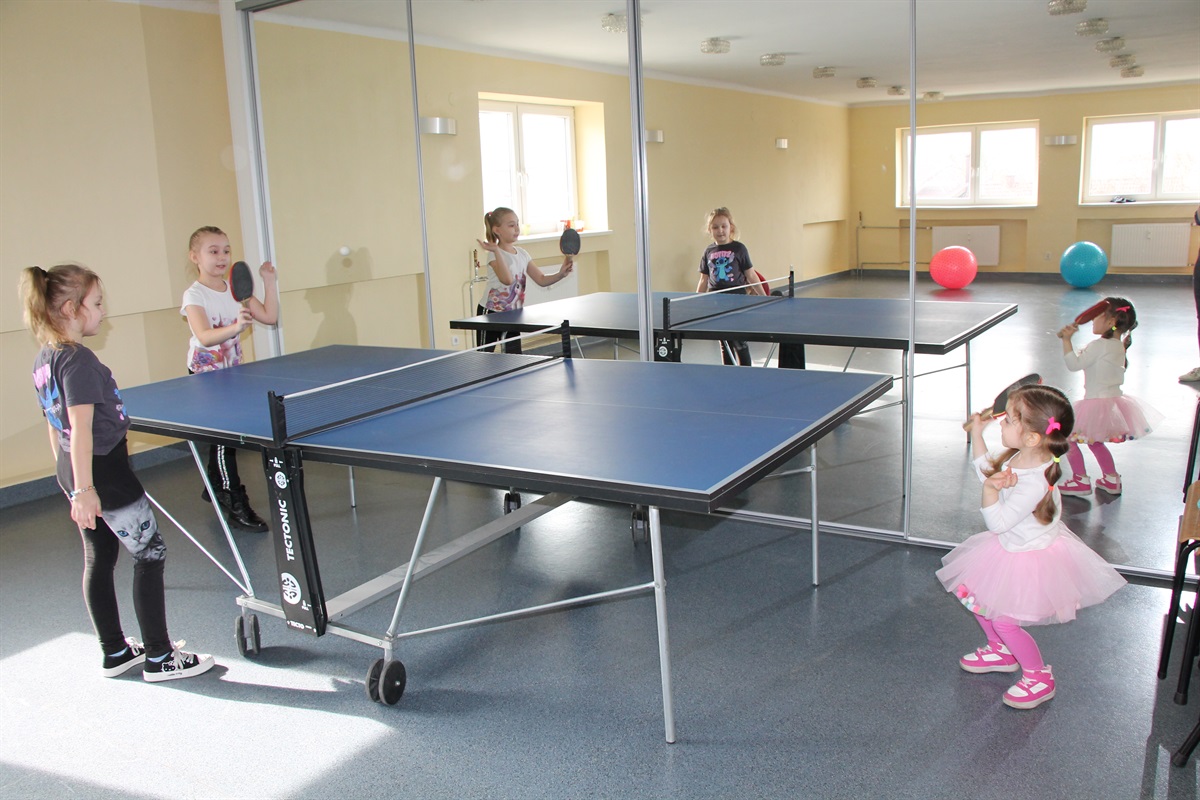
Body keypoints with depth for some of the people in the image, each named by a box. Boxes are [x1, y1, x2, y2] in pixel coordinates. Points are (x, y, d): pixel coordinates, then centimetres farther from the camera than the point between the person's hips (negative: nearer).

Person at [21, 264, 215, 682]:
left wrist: (70, 477, 23)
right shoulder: (78, 360, -20)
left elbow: (55, 426, 15)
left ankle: (116, 652, 27)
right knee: (150, 554, 1)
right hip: (103, 471, -9)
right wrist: (83, 488, -26)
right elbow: (81, 427, -25)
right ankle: (159, 658, 8)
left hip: (72, 468, 9)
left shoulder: (44, 359, 8)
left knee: (99, 559, 16)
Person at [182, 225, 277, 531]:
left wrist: (268, 281, -6)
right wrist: (234, 328, -46)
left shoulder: (236, 289, 3)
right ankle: (234, 502, -2)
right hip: (205, 376, -6)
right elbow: (204, 336, -29)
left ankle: (215, 488, 34)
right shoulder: (195, 295, -15)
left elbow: (269, 317, -1)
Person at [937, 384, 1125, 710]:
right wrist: (977, 434, 5)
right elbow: (987, 469, 10)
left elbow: (998, 522, -31)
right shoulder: (1021, 456, -11)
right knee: (974, 594, 17)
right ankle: (1001, 652, 41)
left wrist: (991, 490, -45)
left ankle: (1040, 677, 22)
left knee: (1004, 620, -3)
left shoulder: (1034, 483, -37)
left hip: (1029, 558, -9)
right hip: (1010, 546, 9)